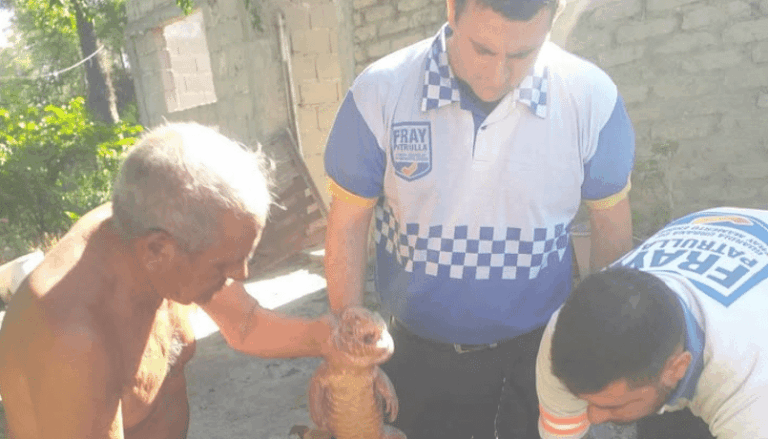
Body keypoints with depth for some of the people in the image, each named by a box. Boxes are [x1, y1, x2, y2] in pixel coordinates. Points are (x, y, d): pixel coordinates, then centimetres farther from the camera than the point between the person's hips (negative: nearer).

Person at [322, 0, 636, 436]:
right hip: (422, 353, 0)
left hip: (544, 345, 1)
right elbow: (348, 226, -8)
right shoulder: (380, 93, -17)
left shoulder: (591, 97, -15)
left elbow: (612, 228, -2)